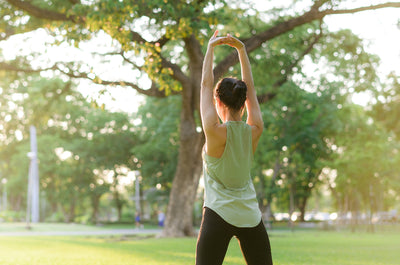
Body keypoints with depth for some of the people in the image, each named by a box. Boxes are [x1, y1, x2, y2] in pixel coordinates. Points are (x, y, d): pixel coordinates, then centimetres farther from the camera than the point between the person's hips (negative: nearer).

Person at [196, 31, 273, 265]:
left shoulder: (215, 132, -12)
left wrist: (211, 47, 6)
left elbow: (206, 85, -3)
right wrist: (241, 50, 13)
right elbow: (251, 89, 10)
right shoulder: (254, 132, -1)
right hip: (250, 217, 4)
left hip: (219, 216, -4)